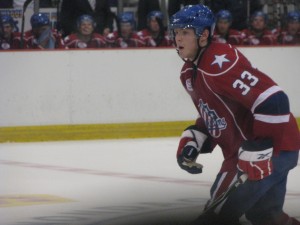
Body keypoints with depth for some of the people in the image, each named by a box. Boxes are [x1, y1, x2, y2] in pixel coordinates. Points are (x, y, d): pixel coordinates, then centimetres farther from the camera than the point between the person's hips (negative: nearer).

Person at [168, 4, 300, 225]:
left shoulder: (221, 62, -22)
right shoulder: (189, 73, 10)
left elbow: (272, 101, -28)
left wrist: (258, 151, -27)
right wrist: (191, 141, 9)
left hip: (272, 149, -11)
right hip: (244, 150, 11)